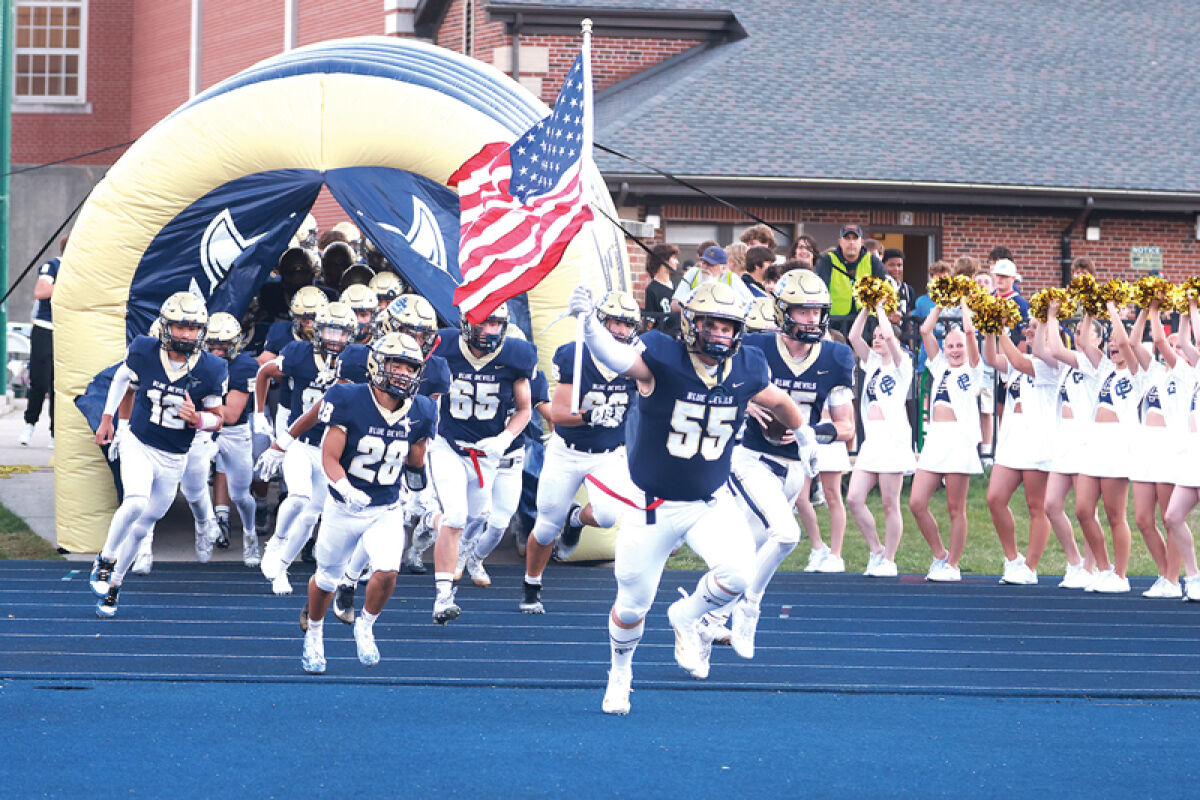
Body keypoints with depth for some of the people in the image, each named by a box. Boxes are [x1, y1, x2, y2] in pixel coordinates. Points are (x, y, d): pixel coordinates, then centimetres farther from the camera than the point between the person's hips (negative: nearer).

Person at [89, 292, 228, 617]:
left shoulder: (210, 370, -13)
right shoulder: (144, 353, -12)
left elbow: (216, 418, -1)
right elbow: (122, 376, 11)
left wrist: (196, 418, -24)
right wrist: (107, 417, 14)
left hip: (173, 459, 2)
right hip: (137, 444, -2)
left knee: (142, 526, 11)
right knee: (136, 502, -27)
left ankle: (113, 583, 30)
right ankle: (106, 559, -3)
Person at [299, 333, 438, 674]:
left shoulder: (419, 413, -6)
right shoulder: (350, 402, -18)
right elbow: (329, 458, -17)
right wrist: (346, 490, -32)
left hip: (386, 511, 2)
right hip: (344, 508, -2)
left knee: (387, 572, -20)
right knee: (326, 578, 13)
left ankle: (365, 625, 9)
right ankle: (314, 633, 41)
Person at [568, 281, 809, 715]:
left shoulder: (747, 369, -7)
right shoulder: (662, 358, -20)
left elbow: (777, 400, 15)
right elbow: (614, 355, -41)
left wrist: (803, 433, 34)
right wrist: (588, 321, -62)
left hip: (711, 502, 3)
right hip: (651, 505, -3)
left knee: (738, 573, -22)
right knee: (633, 604, 7)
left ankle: (686, 617, 11)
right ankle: (620, 672, 38)